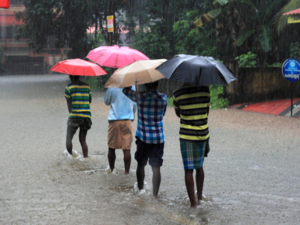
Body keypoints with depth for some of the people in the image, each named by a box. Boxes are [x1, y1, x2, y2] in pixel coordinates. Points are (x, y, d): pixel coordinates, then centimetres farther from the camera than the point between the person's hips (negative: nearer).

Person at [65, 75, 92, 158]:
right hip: (86, 116, 5)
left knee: (69, 139, 0)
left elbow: (69, 104, 1)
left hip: (74, 117, -5)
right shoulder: (86, 86, 11)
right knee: (83, 140, 10)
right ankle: (85, 157, 5)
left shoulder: (68, 87, -1)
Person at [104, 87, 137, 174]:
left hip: (114, 121, -1)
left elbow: (106, 101, 8)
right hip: (128, 120, 1)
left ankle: (111, 170, 19)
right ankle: (127, 171, -1)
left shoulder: (112, 88, -7)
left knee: (111, 148, 12)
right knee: (127, 149, 0)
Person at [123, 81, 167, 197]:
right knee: (156, 168, 1)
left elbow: (125, 90, 8)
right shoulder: (163, 98, -6)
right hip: (158, 138, 0)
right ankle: (155, 194, 0)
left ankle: (140, 189, 27)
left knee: (141, 164, 17)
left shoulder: (140, 96, -8)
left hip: (142, 137, 0)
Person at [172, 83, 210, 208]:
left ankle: (193, 202, 3)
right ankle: (200, 196, 33)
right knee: (199, 166, 22)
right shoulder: (205, 89, -5)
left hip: (186, 136, -3)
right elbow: (207, 112, 6)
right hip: (203, 134, 3)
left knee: (188, 169, 3)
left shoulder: (178, 93, -11)